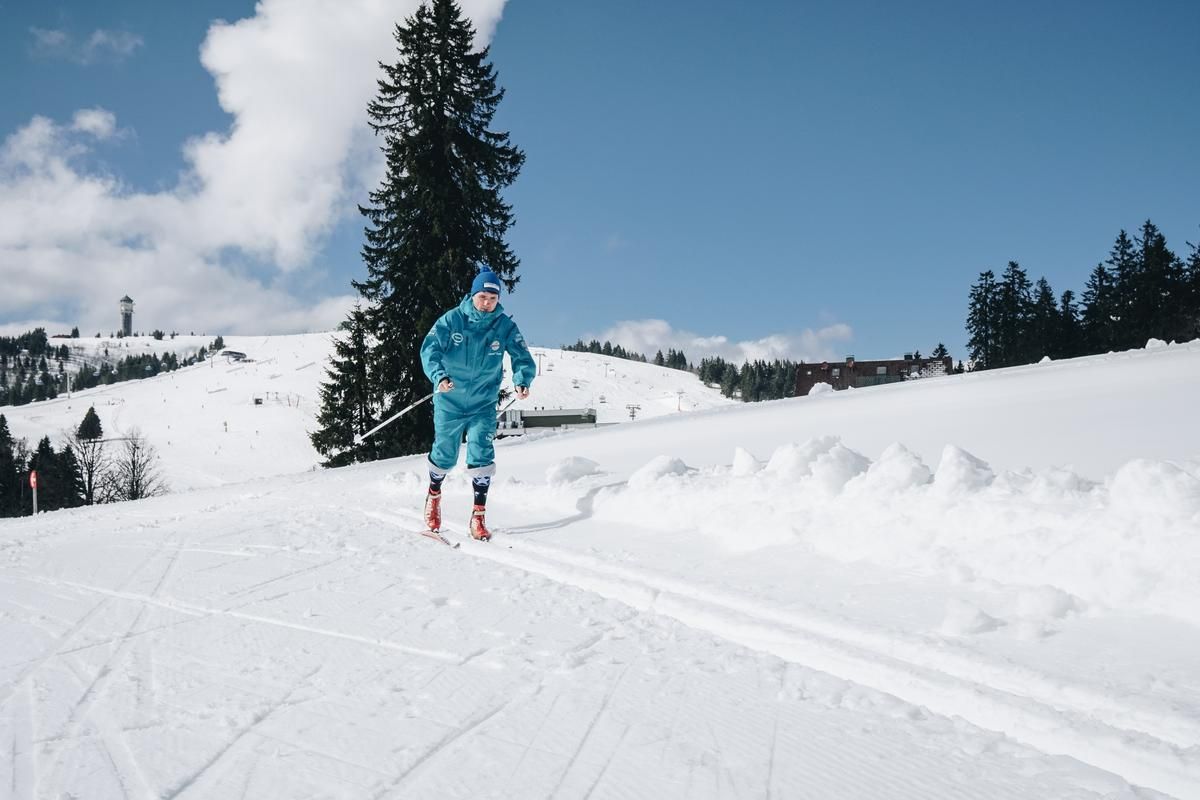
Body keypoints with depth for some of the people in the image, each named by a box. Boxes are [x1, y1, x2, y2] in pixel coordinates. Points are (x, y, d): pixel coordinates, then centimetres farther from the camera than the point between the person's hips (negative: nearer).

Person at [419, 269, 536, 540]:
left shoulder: (505, 326, -9)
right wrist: (439, 376, -39)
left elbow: (523, 358, -12)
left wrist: (522, 380, -34)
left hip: (483, 404, 0)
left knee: (481, 455, -13)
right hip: (449, 401, 0)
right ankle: (434, 493, 42)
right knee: (445, 455, 11)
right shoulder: (452, 320, -12)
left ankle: (478, 515, -2)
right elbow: (430, 348, -19)